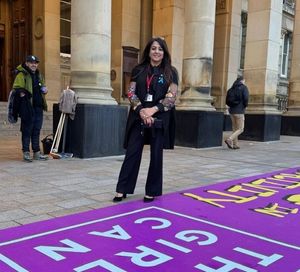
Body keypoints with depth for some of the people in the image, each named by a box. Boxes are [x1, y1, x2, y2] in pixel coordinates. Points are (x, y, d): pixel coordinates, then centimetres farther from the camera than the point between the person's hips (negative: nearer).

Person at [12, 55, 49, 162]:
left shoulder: (38, 75, 19)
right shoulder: (21, 75, -5)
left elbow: (42, 86, 31)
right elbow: (17, 89, -10)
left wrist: (44, 90, 11)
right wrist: (22, 94, -24)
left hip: (38, 107, 7)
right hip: (27, 108, -7)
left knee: (36, 130, 11)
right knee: (27, 130, -2)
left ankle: (37, 152, 19)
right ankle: (26, 152, 6)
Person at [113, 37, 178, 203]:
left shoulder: (170, 72, 3)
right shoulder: (138, 70, 9)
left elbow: (172, 97, -5)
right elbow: (131, 93, 2)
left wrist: (153, 110, -17)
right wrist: (141, 110, -14)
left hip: (160, 119, -1)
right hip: (138, 117, 1)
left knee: (156, 155, 4)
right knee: (132, 153, 2)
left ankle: (151, 192, 17)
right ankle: (122, 190, 11)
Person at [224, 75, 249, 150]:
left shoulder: (232, 88, 12)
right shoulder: (244, 87, -5)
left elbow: (228, 99, 9)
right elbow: (246, 98, -18)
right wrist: (245, 105, -1)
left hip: (232, 110, 6)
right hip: (239, 111, -6)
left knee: (235, 128, 13)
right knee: (240, 129, -1)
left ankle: (235, 144, 12)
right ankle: (229, 140, -19)